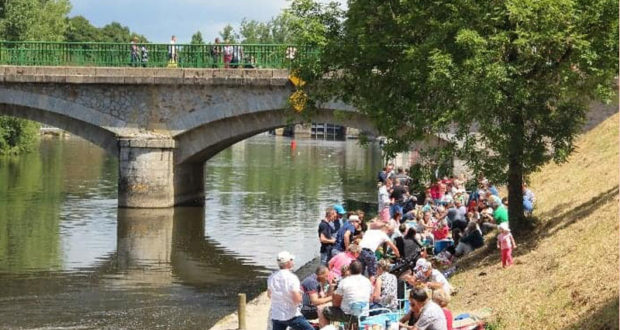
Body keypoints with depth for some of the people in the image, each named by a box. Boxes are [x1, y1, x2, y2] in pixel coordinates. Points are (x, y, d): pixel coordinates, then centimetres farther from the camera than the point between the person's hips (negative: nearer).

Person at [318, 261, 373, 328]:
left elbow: (335, 303, -5)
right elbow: (370, 299, 15)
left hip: (349, 316, -5)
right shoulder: (367, 282, 2)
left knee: (321, 311, 10)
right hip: (364, 315, 5)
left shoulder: (344, 282, -11)